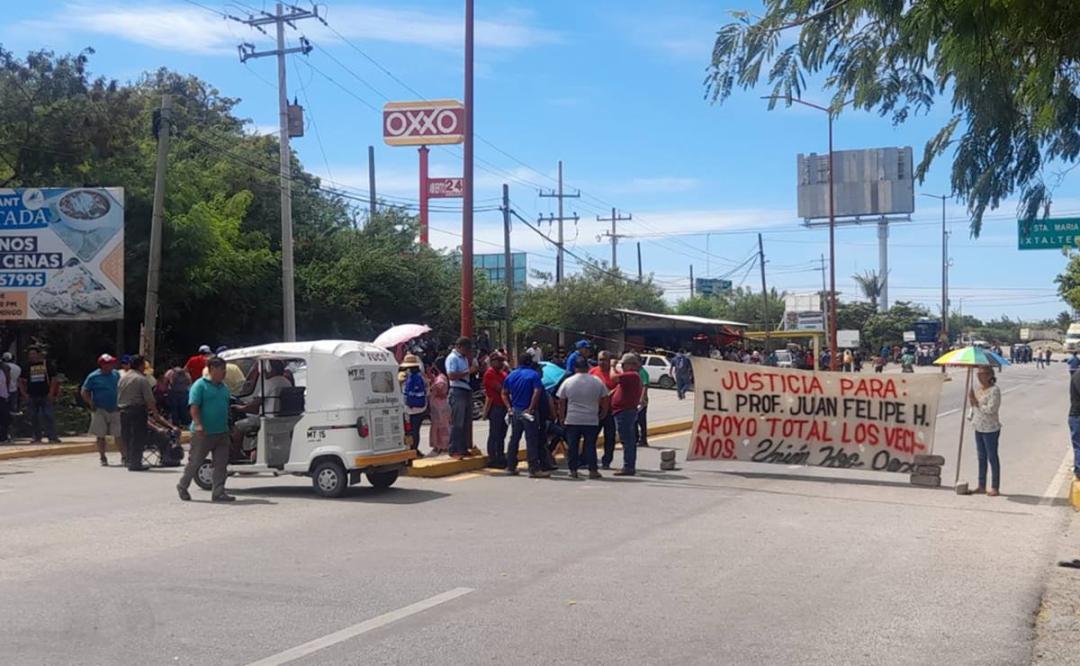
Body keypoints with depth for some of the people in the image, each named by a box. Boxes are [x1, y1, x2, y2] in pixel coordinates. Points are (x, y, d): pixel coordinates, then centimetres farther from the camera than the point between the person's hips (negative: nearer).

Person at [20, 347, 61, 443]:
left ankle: (52, 436, -8)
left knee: (48, 415, -9)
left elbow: (54, 379, 1)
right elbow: (21, 381, 13)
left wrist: (51, 393, -7)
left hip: (45, 395, -3)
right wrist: (24, 394, 2)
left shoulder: (47, 364, 1)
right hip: (32, 396, 3)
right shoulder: (27, 366, 9)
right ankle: (37, 437, 14)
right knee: (34, 417, 6)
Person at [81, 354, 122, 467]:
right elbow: (83, 392, -3)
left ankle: (124, 457, 6)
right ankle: (102, 458, 14)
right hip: (100, 411, -3)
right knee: (101, 435, 4)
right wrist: (91, 404, -11)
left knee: (119, 434, 0)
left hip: (115, 410, 3)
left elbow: (121, 388, 18)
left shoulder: (116, 374, 6)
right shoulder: (94, 377, -5)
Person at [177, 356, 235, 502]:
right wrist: (198, 424, -27)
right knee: (195, 462, 4)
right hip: (203, 433, -6)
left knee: (221, 464, 1)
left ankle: (218, 492, 4)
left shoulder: (224, 387, 15)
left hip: (222, 433, 7)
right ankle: (182, 486, 23)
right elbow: (194, 407, -15)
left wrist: (229, 427, 21)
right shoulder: (200, 385, -7)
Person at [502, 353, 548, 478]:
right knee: (531, 440, -5)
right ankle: (534, 469, -7)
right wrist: (531, 408, -16)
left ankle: (511, 467, 18)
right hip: (528, 412, -5)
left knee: (514, 439, 15)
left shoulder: (511, 375, 10)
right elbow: (537, 392, -19)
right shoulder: (533, 375, -8)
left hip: (515, 411, 6)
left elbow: (504, 394, 10)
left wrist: (509, 407, 7)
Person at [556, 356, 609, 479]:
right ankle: (593, 470, 3)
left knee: (572, 446, 7)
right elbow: (605, 402, 5)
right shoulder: (597, 382, 1)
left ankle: (573, 470, 8)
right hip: (592, 420, 0)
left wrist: (561, 418, 15)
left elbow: (561, 403, 5)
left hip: (572, 420, 0)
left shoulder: (568, 382, 0)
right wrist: (602, 416, 18)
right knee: (590, 445, 5)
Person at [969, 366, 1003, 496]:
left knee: (992, 457, 0)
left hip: (990, 429, -8)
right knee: (981, 457, 13)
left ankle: (995, 487, 8)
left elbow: (991, 409, -23)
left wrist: (977, 403, -19)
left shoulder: (994, 390, -15)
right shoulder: (978, 389, 10)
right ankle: (981, 486, 20)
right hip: (979, 427, 8)